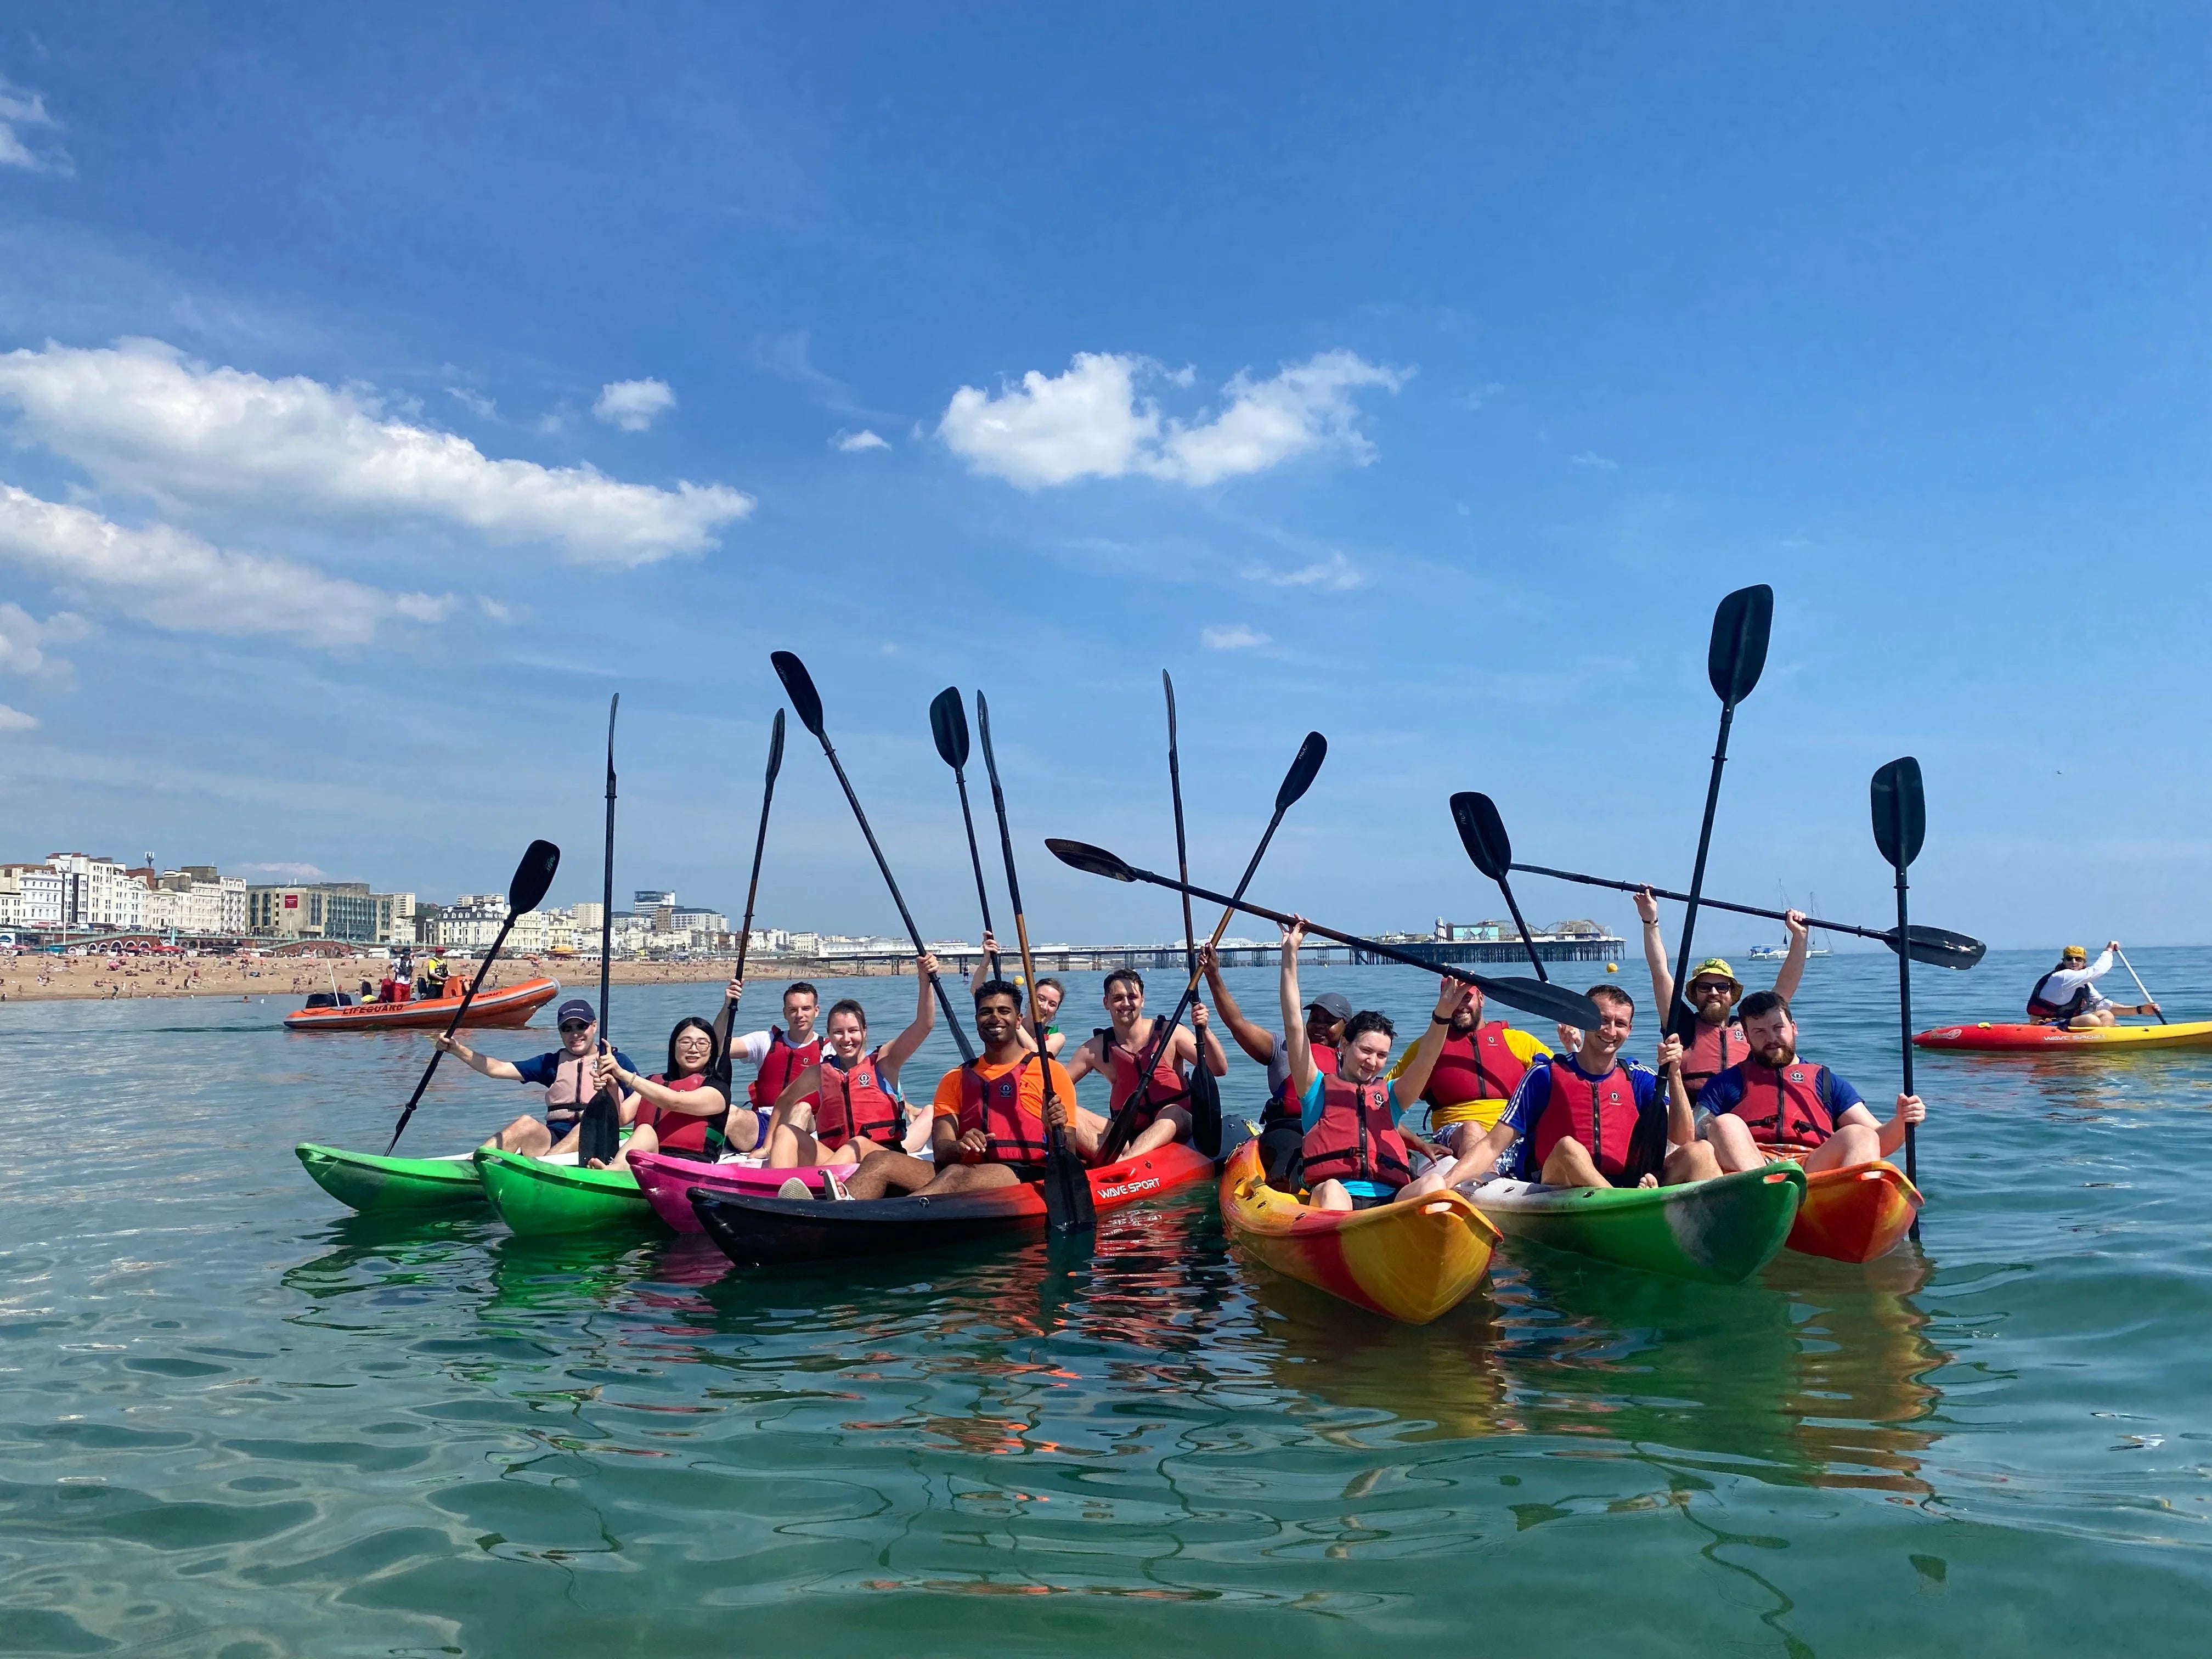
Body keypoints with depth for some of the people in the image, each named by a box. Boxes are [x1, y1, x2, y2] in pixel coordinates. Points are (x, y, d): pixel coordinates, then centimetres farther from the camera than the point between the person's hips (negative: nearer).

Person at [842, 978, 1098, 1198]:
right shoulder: (956, 1079, 23)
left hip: (1025, 1178, -4)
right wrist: (958, 1147, -15)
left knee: (956, 1175, -37)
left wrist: (1056, 1129, -18)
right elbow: (940, 1152, 9)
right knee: (879, 1161, -21)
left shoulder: (1048, 1071, 11)